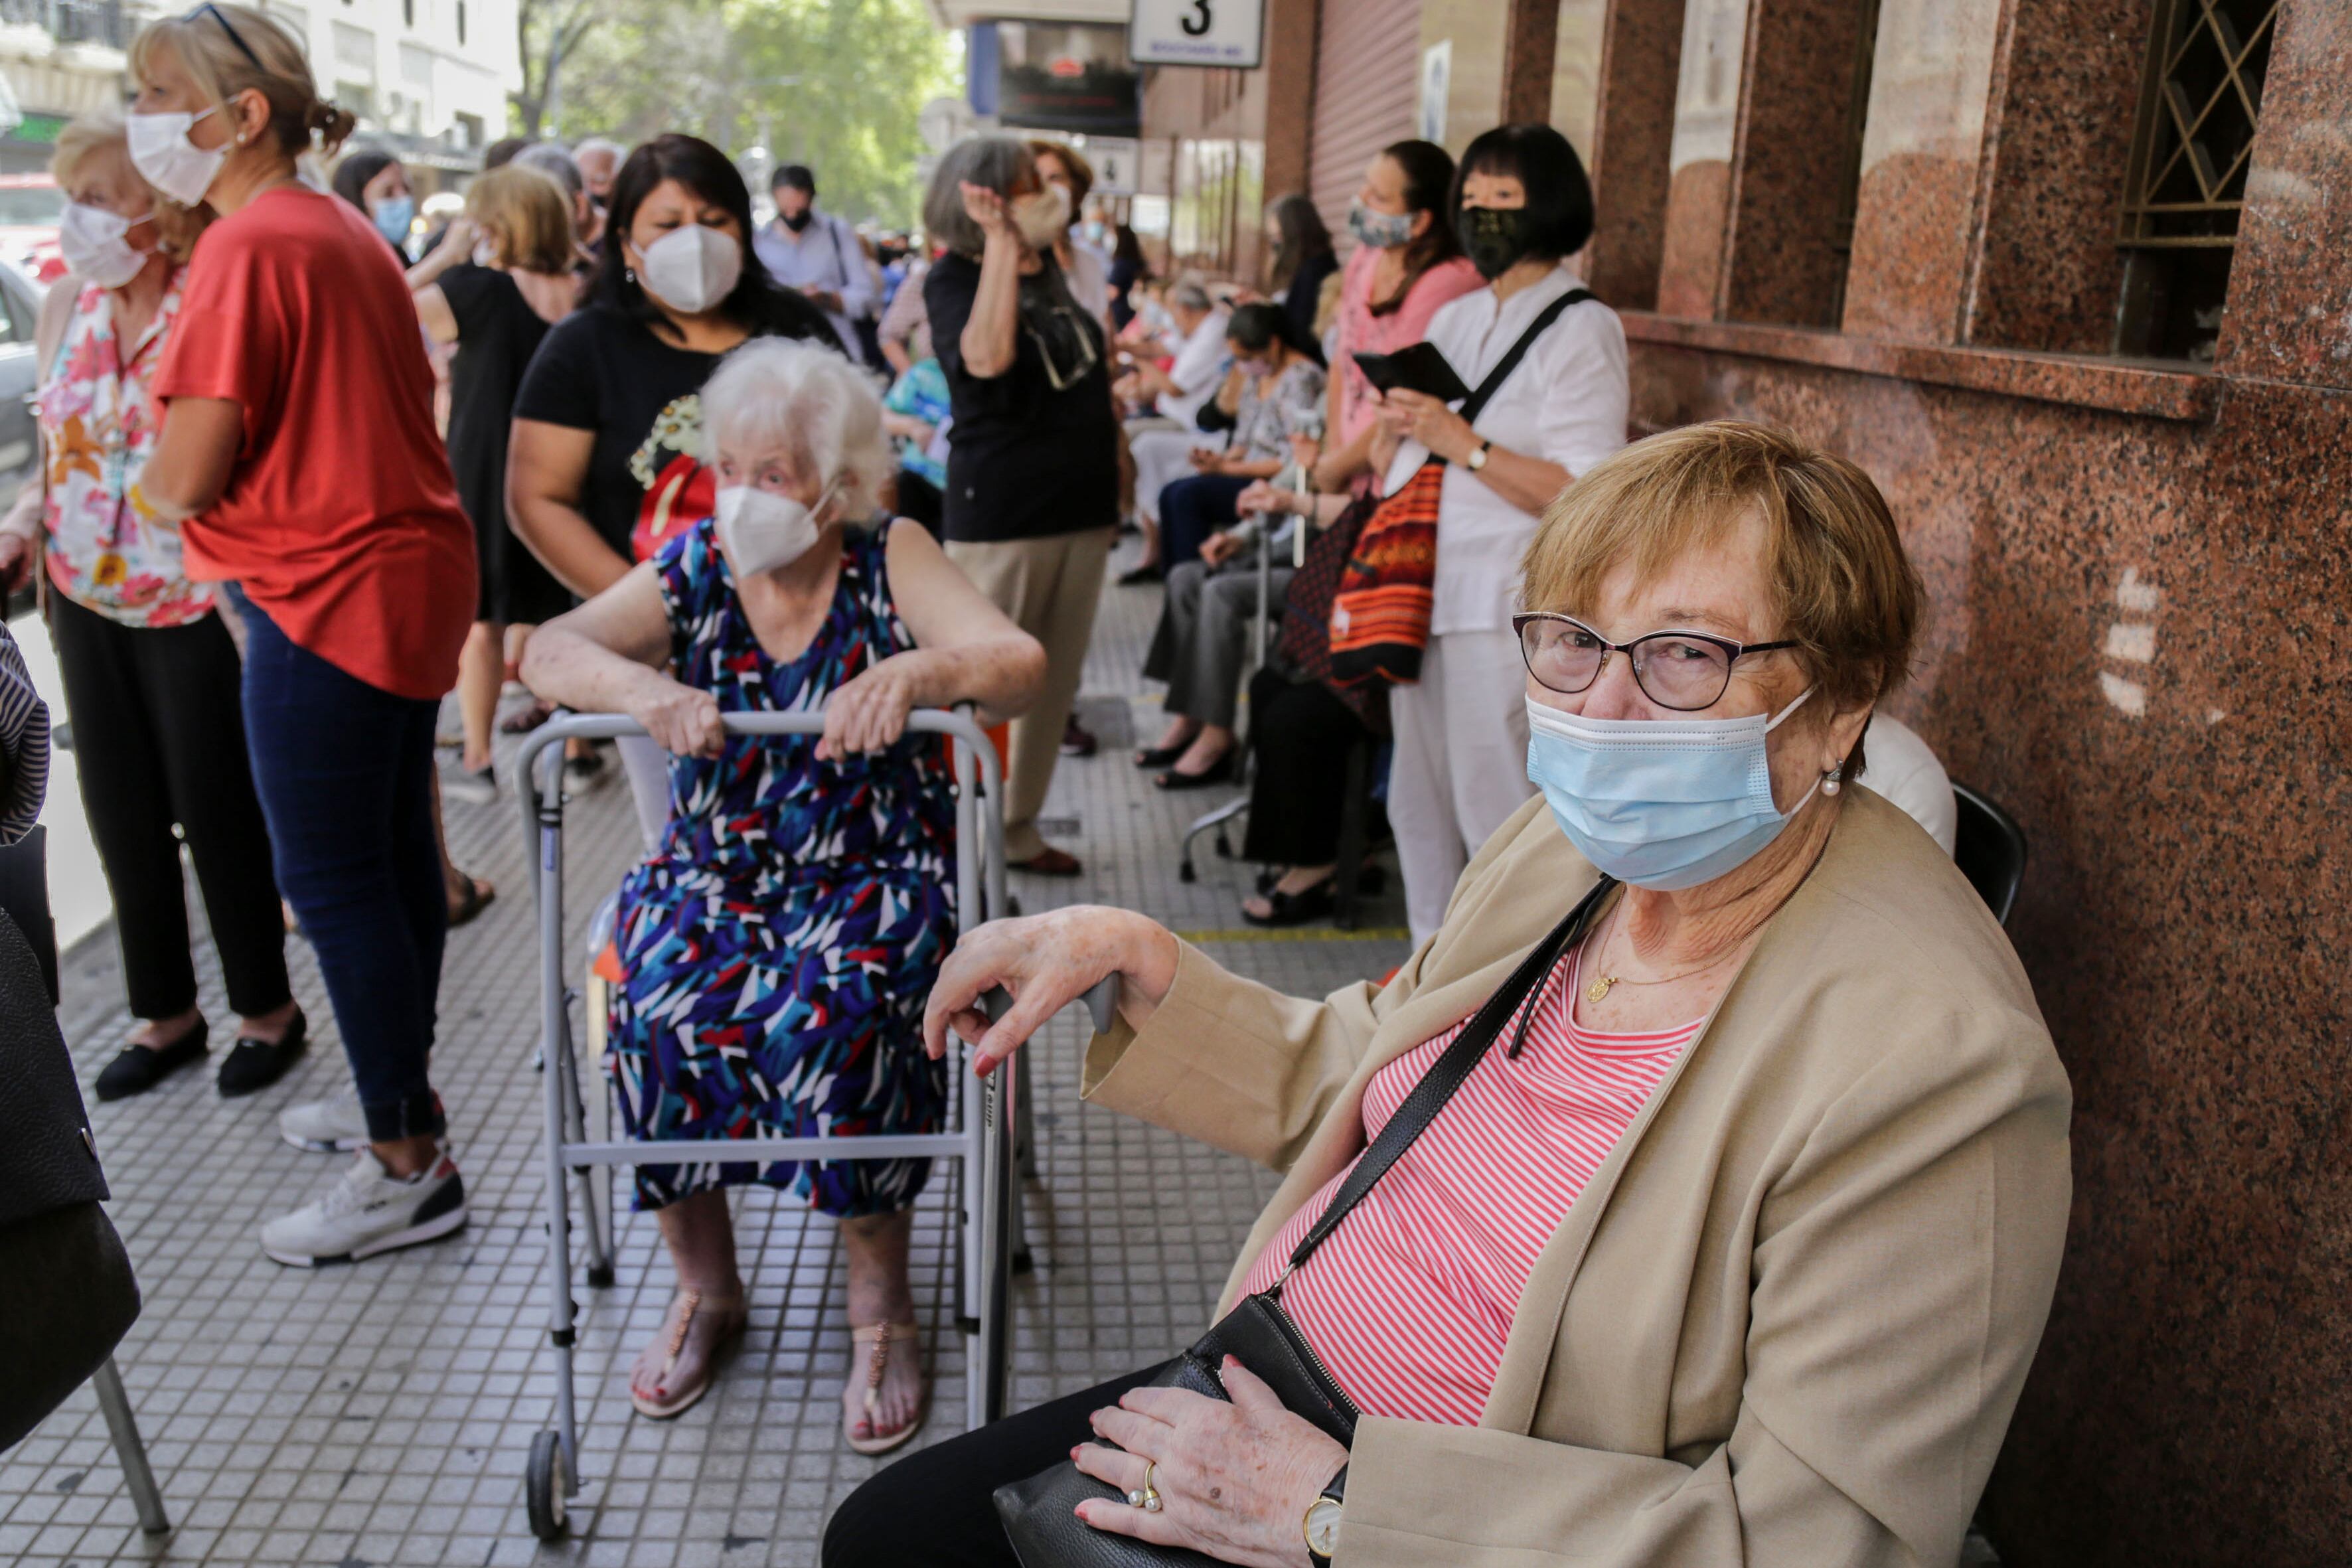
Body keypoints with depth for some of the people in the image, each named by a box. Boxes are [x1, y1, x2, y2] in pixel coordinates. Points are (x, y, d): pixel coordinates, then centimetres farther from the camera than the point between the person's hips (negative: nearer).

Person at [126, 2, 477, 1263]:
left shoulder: (247, 247, -16)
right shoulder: (346, 232, 13)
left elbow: (186, 474, -20)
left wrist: (142, 493, 3)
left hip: (325, 595, -10)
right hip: (406, 570, 10)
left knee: (330, 879, -1)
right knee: (391, 853, 17)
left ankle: (407, 1170, 8)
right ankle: (405, 1099, 33)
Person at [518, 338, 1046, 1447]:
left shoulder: (891, 564, -5)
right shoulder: (696, 568, 1)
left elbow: (1023, 664, -18)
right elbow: (548, 651, -11)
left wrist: (915, 673, -40)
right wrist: (644, 688, -34)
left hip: (876, 871, -2)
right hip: (714, 871, 3)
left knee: (824, 1013, -32)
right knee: (661, 1008, -26)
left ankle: (881, 1302, -9)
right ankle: (705, 1288, 0)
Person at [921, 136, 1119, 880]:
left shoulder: (1051, 266, 12)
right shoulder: (953, 277, -9)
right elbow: (985, 356, -30)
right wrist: (1000, 241, -27)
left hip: (1083, 507, 7)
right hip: (1001, 512, -7)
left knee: (1053, 685, 12)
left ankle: (1018, 826, 25)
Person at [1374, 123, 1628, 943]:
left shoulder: (1581, 329, -7)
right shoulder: (1454, 320, 17)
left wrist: (1463, 444, -19)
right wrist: (1397, 427, 3)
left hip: (1506, 610, -8)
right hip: (1421, 593, 8)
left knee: (1495, 814, -5)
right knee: (1420, 808, 14)